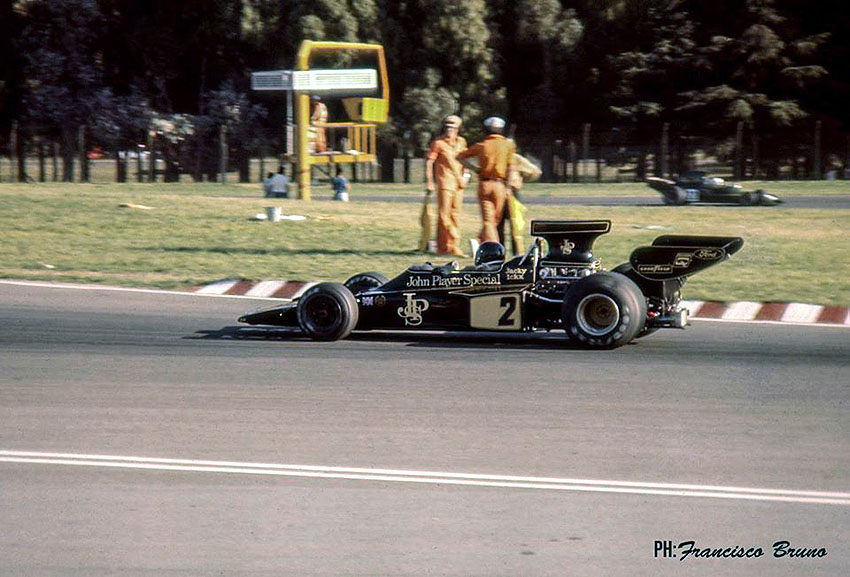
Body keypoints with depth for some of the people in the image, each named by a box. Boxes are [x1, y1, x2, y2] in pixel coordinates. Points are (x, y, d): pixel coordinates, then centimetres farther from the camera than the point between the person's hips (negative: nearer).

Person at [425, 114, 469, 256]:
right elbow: (429, 162, -7)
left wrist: (465, 176, 13)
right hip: (444, 182, -6)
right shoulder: (438, 143, -6)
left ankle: (454, 247, 13)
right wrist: (429, 182, -13)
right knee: (444, 215, -6)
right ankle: (442, 247, -2)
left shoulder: (461, 142, 11)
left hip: (458, 184, 6)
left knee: (455, 214, 8)